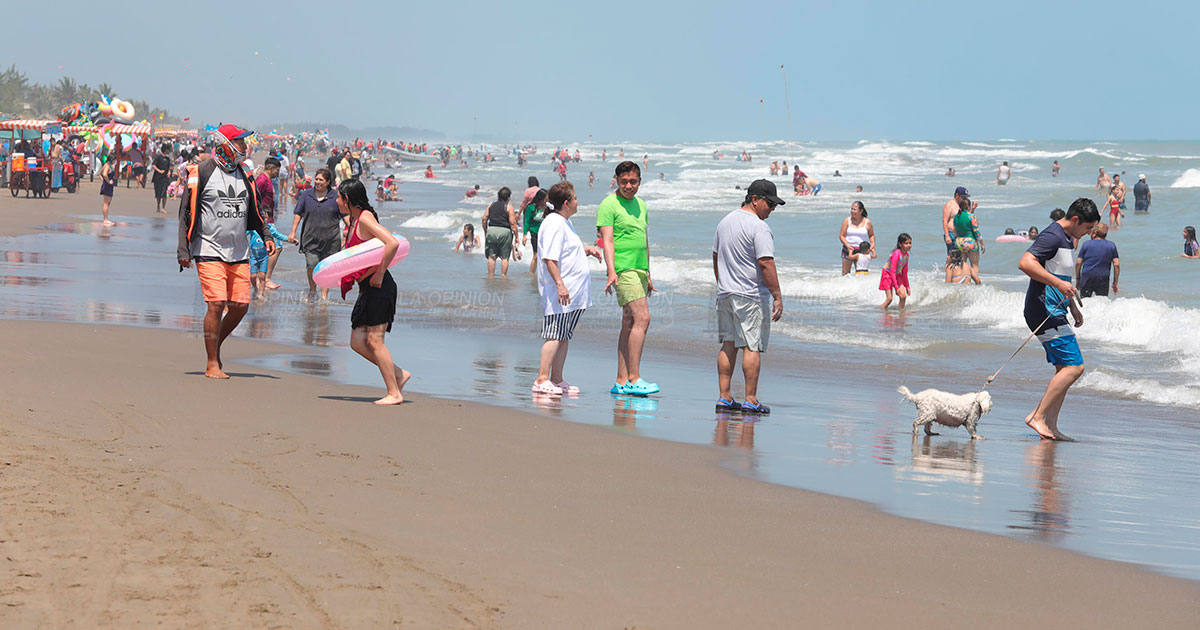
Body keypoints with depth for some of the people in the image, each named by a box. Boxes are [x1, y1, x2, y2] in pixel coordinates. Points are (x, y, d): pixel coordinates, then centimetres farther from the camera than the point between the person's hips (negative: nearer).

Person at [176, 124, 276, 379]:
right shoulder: (202, 172, -5)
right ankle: (212, 364, -4)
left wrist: (265, 235, 10)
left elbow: (253, 211, 24)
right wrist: (183, 251, -8)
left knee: (241, 305, 0)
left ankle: (215, 345, 23)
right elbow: (186, 213, -4)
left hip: (239, 252, 6)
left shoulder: (242, 174, 12)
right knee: (217, 304, -12)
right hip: (210, 251, -6)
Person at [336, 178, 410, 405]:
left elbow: (393, 243, -26)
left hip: (379, 286, -10)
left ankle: (394, 393, -3)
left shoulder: (365, 218, -13)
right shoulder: (354, 220, 16)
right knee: (357, 341, 7)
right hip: (367, 288, 10)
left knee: (374, 339, -8)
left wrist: (379, 274, -21)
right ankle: (398, 374, 15)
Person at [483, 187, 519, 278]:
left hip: (491, 230, 3)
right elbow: (512, 223, -8)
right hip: (505, 231, -3)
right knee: (504, 257, 5)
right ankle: (503, 275, 3)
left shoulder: (491, 205, 9)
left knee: (492, 256, 7)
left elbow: (484, 219, 8)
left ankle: (491, 276, 6)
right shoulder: (509, 207, -2)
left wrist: (485, 232, 18)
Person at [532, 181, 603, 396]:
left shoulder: (565, 222, 18)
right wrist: (560, 284, -26)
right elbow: (550, 258, -21)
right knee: (555, 335, -12)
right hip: (559, 292, -10)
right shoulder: (554, 224, -14)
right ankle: (542, 380, -13)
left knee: (564, 337, 11)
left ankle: (557, 380, 15)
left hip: (571, 291, 10)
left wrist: (586, 249, 18)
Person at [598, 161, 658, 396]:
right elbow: (607, 241, -14)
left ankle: (621, 382, 9)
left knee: (629, 324, 7)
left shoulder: (640, 205, 18)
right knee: (642, 318, -18)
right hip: (623, 269, -8)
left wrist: (648, 274, 24)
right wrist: (611, 272, -25)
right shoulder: (609, 205, -6)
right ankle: (634, 379, -19)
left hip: (640, 270, 8)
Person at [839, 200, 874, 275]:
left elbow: (871, 235, 14)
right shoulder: (847, 220, 1)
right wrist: (847, 245, -16)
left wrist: (872, 244, -6)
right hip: (848, 249, 0)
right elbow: (841, 235, -1)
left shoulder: (867, 222, 2)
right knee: (845, 272, -1)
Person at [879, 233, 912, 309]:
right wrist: (896, 287, -28)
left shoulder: (906, 255, -2)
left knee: (903, 296, -9)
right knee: (889, 299, -13)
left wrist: (907, 287, 13)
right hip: (887, 274, -7)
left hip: (897, 275, 7)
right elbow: (892, 271, -27)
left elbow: (904, 273, 10)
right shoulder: (897, 253, -26)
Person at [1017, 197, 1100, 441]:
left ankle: (1050, 426, 9)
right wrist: (1058, 283, -31)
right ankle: (1037, 416, -11)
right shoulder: (1052, 236, -15)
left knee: (1065, 369, 9)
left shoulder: (1067, 239, 18)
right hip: (1044, 311, -11)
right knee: (1074, 366, -13)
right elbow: (1025, 263, -29)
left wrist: (1073, 307, 30)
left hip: (1054, 312, 11)